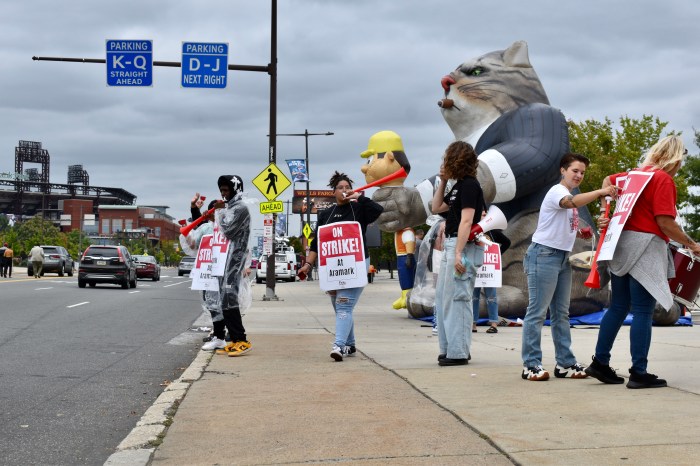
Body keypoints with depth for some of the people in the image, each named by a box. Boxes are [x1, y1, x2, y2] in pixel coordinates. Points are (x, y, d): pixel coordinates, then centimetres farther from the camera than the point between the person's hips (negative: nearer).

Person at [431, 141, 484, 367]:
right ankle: (449, 347, 22)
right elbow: (436, 208, 27)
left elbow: (466, 221, -20)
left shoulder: (469, 185, -12)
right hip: (450, 245, 10)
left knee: (457, 299, -8)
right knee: (443, 297, 15)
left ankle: (458, 352, -5)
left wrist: (458, 253, -25)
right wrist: (442, 182, 17)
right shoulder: (458, 185, 16)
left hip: (463, 246, -10)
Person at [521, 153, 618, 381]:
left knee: (561, 313, 11)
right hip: (544, 254, -10)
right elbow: (572, 202, -35)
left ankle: (565, 363, 15)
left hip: (562, 257, 10)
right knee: (537, 312, -7)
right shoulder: (556, 191, -11)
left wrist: (579, 232, 8)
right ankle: (531, 364, -5)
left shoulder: (571, 196, 18)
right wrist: (600, 192, -45)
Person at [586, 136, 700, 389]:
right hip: (645, 247, -8)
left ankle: (600, 363, 14)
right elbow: (665, 222, -16)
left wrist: (607, 212, 20)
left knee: (618, 307, 13)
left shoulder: (636, 174, 14)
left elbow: (608, 181, 28)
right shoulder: (663, 179, -11)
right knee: (643, 312, -4)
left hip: (623, 245, 8)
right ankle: (639, 373, -2)